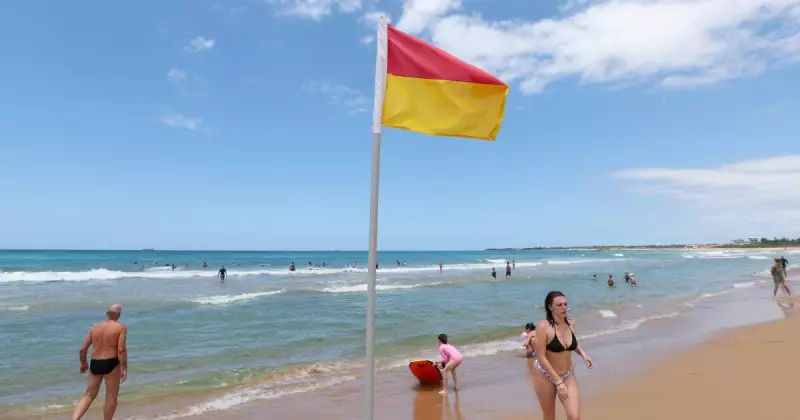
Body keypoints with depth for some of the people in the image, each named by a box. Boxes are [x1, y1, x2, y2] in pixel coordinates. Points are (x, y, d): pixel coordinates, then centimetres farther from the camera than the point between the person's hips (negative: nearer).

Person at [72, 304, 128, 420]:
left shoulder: (94, 327, 8)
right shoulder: (121, 327, -9)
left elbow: (83, 348, 9)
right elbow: (121, 349, -17)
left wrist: (83, 363, 26)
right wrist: (124, 369, -11)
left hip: (95, 364, 5)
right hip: (111, 364, -5)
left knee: (89, 395, 17)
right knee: (111, 396, 8)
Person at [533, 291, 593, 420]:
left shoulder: (571, 323, -5)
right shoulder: (544, 326, -23)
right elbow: (541, 357, -23)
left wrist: (583, 353, -2)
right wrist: (558, 381, -23)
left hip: (568, 375, 4)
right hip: (546, 376, -4)